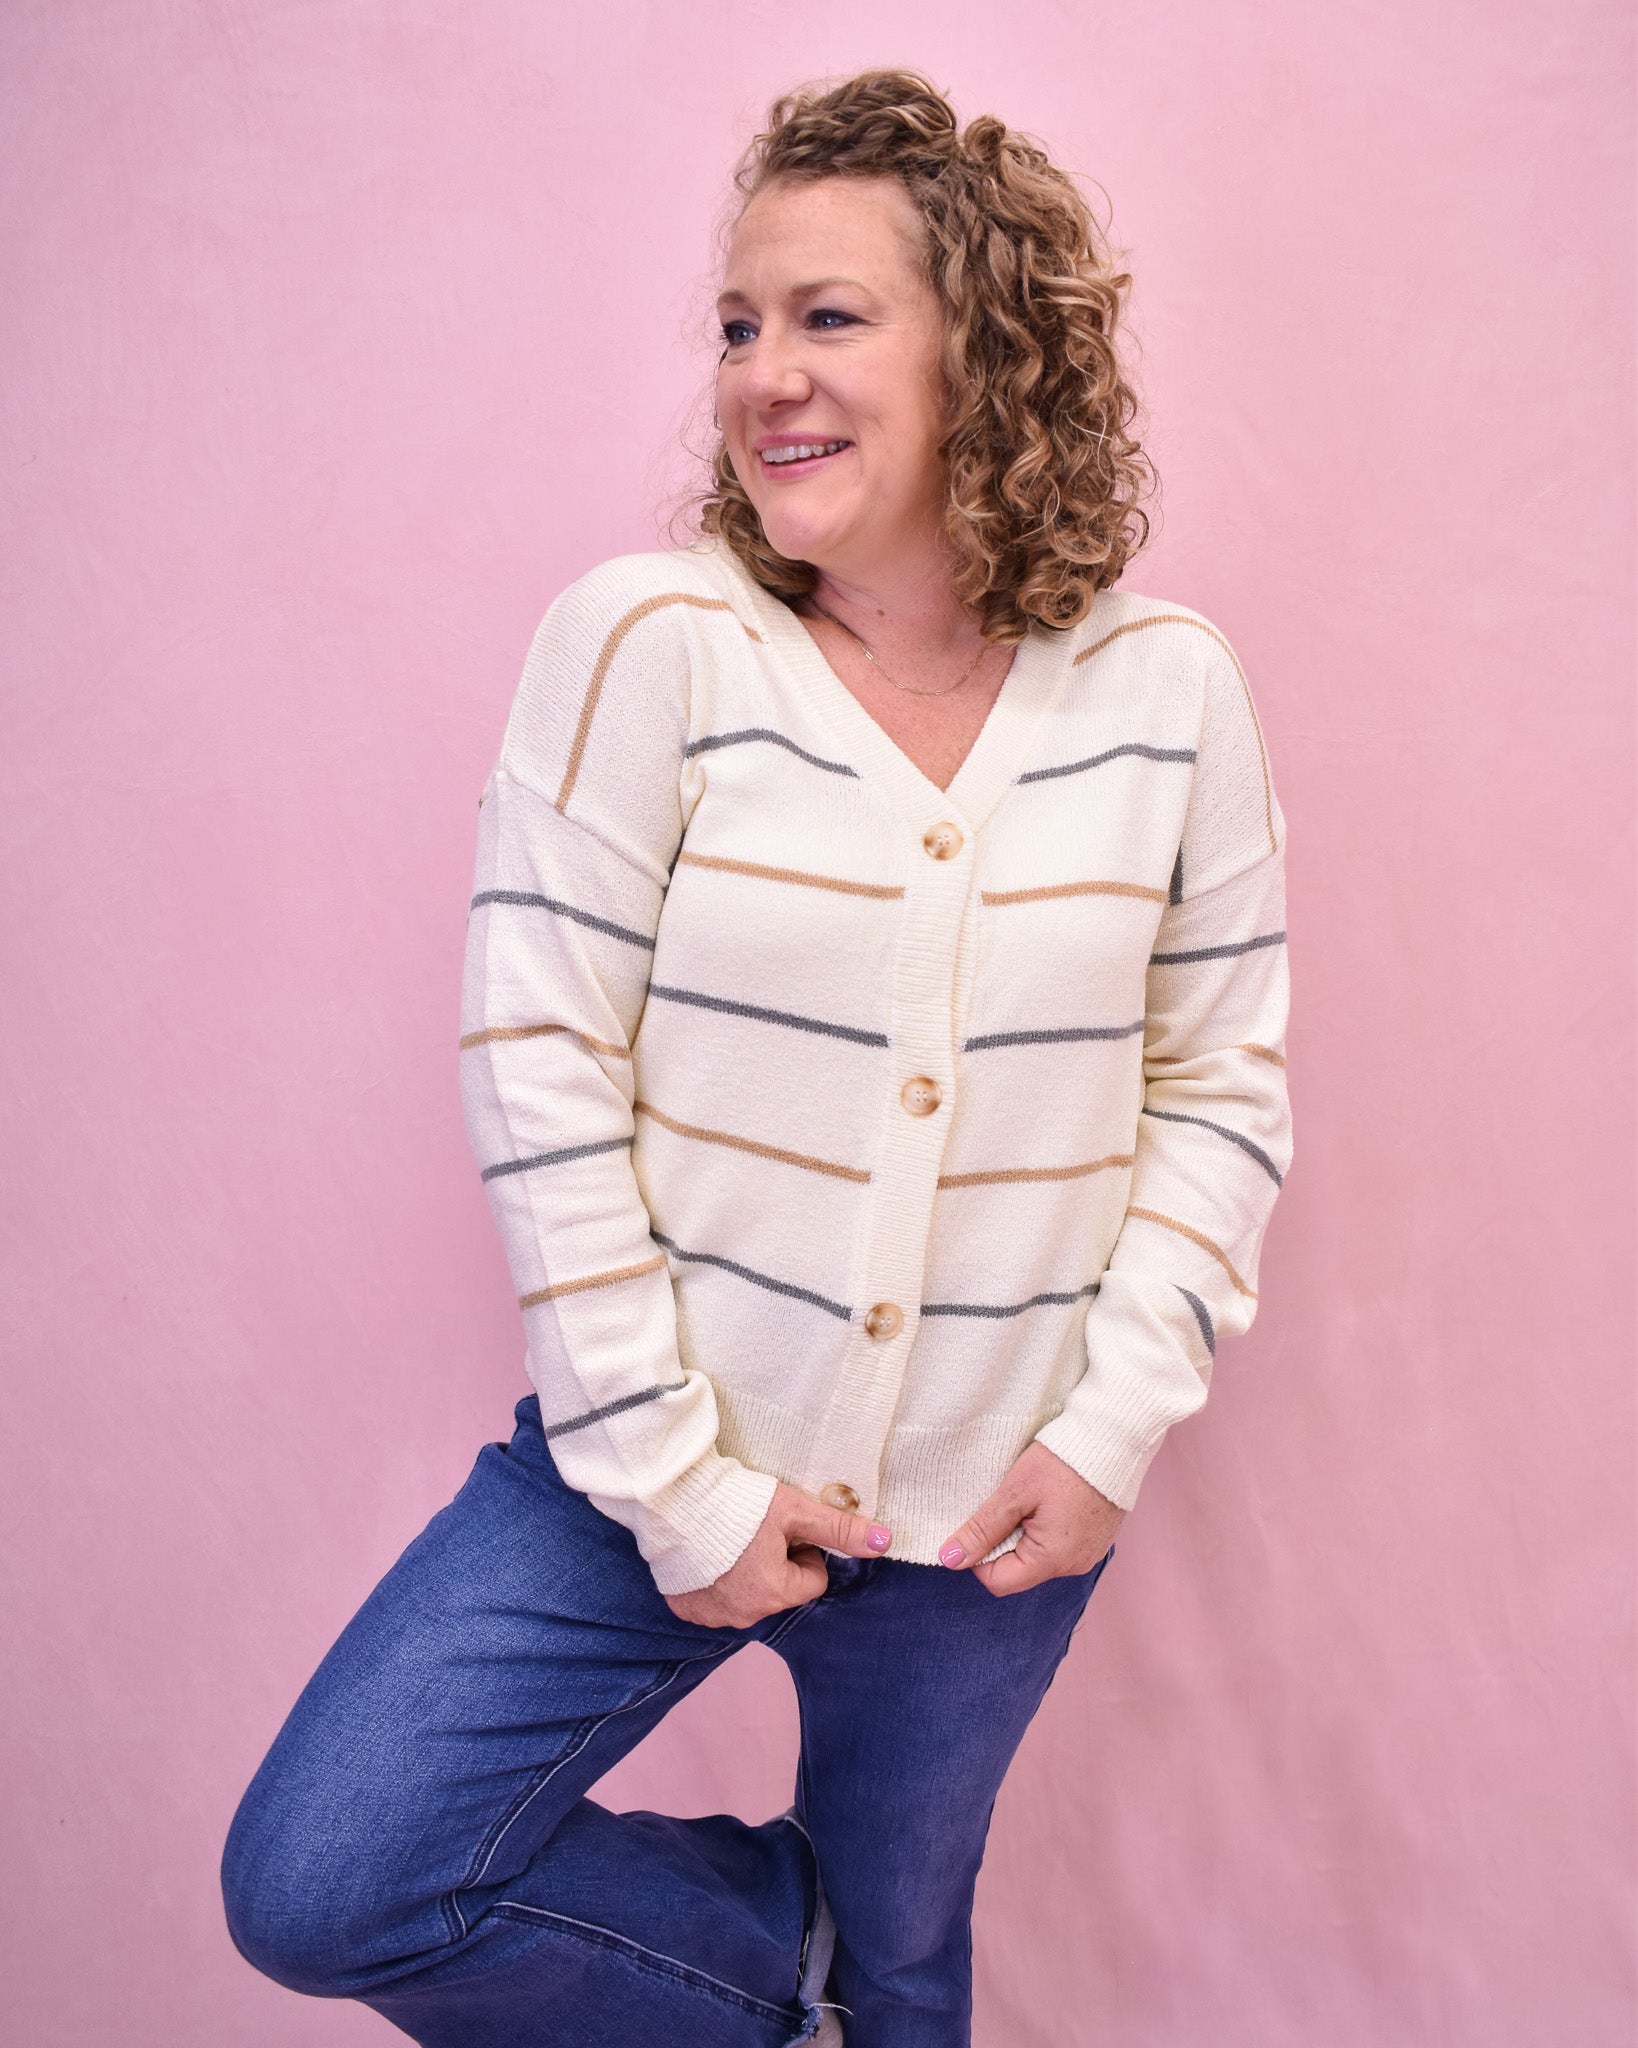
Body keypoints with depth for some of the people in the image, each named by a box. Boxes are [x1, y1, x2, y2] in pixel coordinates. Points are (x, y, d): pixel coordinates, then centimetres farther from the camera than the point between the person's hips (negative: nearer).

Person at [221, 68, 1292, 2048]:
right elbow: (541, 1068, -14)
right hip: (659, 1464, -1)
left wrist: (1116, 1425, -8)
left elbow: (1223, 1082, 1)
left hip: (991, 1511, 2)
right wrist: (672, 1476, -13)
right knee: (321, 1888, -8)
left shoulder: (1171, 692, -5)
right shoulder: (643, 642, -13)